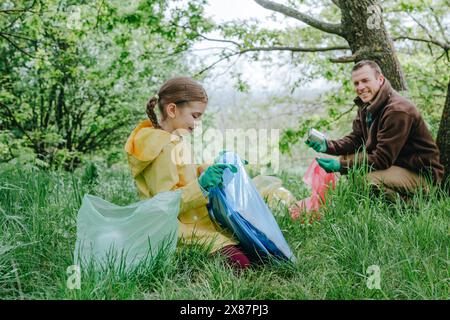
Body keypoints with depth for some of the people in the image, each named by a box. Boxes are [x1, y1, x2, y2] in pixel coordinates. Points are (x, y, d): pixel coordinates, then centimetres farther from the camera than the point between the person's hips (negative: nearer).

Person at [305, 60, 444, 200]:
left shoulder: (398, 110, -26)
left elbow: (383, 159, -28)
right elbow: (355, 139, 7)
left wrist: (341, 166, -30)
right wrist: (328, 145, -13)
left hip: (421, 173, -9)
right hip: (393, 163, 9)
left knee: (371, 180, -32)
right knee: (344, 159, -3)